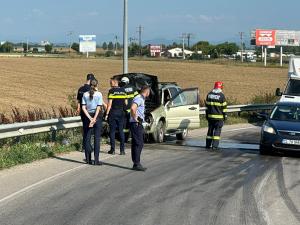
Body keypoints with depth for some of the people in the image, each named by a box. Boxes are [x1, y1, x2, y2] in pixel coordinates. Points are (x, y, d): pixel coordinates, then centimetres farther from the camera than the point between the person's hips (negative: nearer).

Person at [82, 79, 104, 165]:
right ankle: (96, 159, -2)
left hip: (88, 116, 3)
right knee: (97, 138, 1)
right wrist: (94, 119, -11)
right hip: (97, 116, -3)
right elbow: (98, 108, -11)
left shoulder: (85, 94, 2)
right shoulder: (99, 94, -5)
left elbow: (83, 108, -3)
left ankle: (88, 159, 10)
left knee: (87, 138, 9)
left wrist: (90, 118, -7)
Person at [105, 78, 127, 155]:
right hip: (121, 113, 4)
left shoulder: (112, 91, -8)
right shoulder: (123, 90, 7)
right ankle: (122, 150, 3)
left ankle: (113, 149, 3)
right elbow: (126, 102, 9)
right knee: (121, 131, 7)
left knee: (112, 131, 3)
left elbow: (110, 103, -12)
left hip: (113, 112, -4)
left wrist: (107, 114, -9)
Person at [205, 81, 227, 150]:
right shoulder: (221, 95, -10)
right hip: (219, 116, -5)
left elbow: (207, 105, 12)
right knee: (217, 130, -2)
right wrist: (225, 115, 1)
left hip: (210, 116, 5)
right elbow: (224, 107, -8)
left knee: (210, 130, 14)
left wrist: (207, 115, 19)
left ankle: (208, 145, 17)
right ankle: (215, 145, -7)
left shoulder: (209, 94, 8)